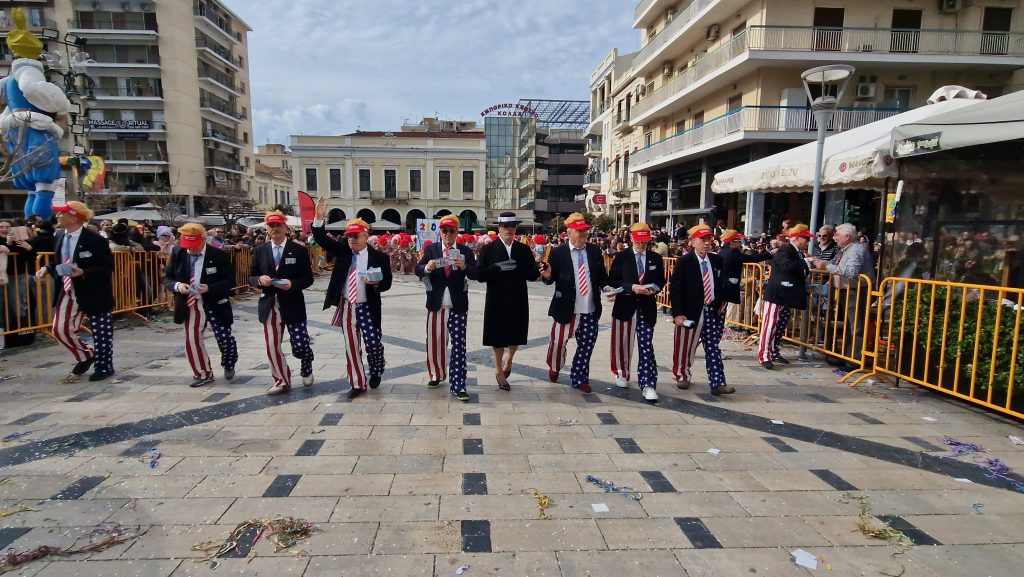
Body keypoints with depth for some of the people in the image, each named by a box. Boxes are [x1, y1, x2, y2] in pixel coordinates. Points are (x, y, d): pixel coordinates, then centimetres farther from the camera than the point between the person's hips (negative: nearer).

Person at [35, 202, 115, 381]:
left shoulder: (95, 240, -18)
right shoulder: (60, 236, 5)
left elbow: (108, 267, -18)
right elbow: (60, 261, 18)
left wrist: (84, 273, -30)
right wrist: (47, 268, -1)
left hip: (92, 293, -7)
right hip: (67, 291, 7)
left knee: (100, 333, 5)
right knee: (60, 330, 8)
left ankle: (104, 366, 22)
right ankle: (85, 355, 31)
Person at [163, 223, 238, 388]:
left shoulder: (219, 255, -11)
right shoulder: (177, 254, 0)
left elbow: (230, 281, -10)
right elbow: (166, 278, 5)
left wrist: (210, 288, -26)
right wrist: (177, 286, -18)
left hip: (214, 304, -3)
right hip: (190, 305, 3)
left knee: (225, 339, 1)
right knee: (192, 341, 7)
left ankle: (228, 365, 32)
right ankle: (203, 374, 26)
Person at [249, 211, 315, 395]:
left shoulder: (299, 250, -3)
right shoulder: (260, 250, 6)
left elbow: (308, 279, -3)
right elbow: (251, 277, 9)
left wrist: (292, 284, -21)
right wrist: (260, 279, -14)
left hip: (292, 305, -3)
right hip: (269, 306, 3)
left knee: (300, 346, -2)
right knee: (272, 347, 8)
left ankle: (306, 369, 31)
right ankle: (282, 381, 27)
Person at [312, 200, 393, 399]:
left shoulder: (379, 257, -7)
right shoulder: (343, 250, 2)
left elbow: (387, 283, -5)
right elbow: (322, 240, -3)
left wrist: (376, 283, -27)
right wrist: (319, 218, -17)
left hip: (367, 308, -3)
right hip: (346, 307, 3)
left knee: (373, 342, -8)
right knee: (351, 347, 9)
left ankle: (376, 372, 23)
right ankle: (357, 383, 23)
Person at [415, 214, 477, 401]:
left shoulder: (466, 251, 3)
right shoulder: (430, 249, 5)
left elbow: (476, 275, -5)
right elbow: (418, 270, -3)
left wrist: (464, 266, -24)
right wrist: (427, 267, -24)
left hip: (458, 306, -1)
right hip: (436, 305, 1)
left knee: (459, 345, -2)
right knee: (434, 341, 13)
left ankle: (457, 386, 2)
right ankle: (436, 374, 34)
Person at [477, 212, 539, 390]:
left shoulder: (524, 250, 4)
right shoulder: (488, 249, -3)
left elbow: (532, 275, 0)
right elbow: (480, 276, -9)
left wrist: (537, 268, -22)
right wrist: (497, 268, -23)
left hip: (518, 302, 3)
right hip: (496, 302, -2)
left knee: (516, 335, 13)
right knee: (497, 336, 7)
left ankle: (509, 359, 44)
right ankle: (499, 371, 28)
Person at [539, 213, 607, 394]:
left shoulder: (595, 250, 4)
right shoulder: (558, 252, -6)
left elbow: (601, 275, 11)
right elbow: (551, 279, -1)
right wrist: (547, 275, -22)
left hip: (590, 311, 3)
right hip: (566, 309, -3)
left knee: (586, 346, 10)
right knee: (558, 342, 9)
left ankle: (579, 379, 29)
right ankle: (554, 367, 41)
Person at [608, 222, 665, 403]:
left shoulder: (656, 258, 5)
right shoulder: (621, 257, -2)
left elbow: (661, 281, 11)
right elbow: (613, 281, -6)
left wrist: (654, 289, -12)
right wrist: (632, 287, -19)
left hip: (647, 308, 1)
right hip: (625, 306, 0)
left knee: (646, 346, -4)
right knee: (623, 343, 13)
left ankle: (648, 385, -3)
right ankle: (622, 374, 34)